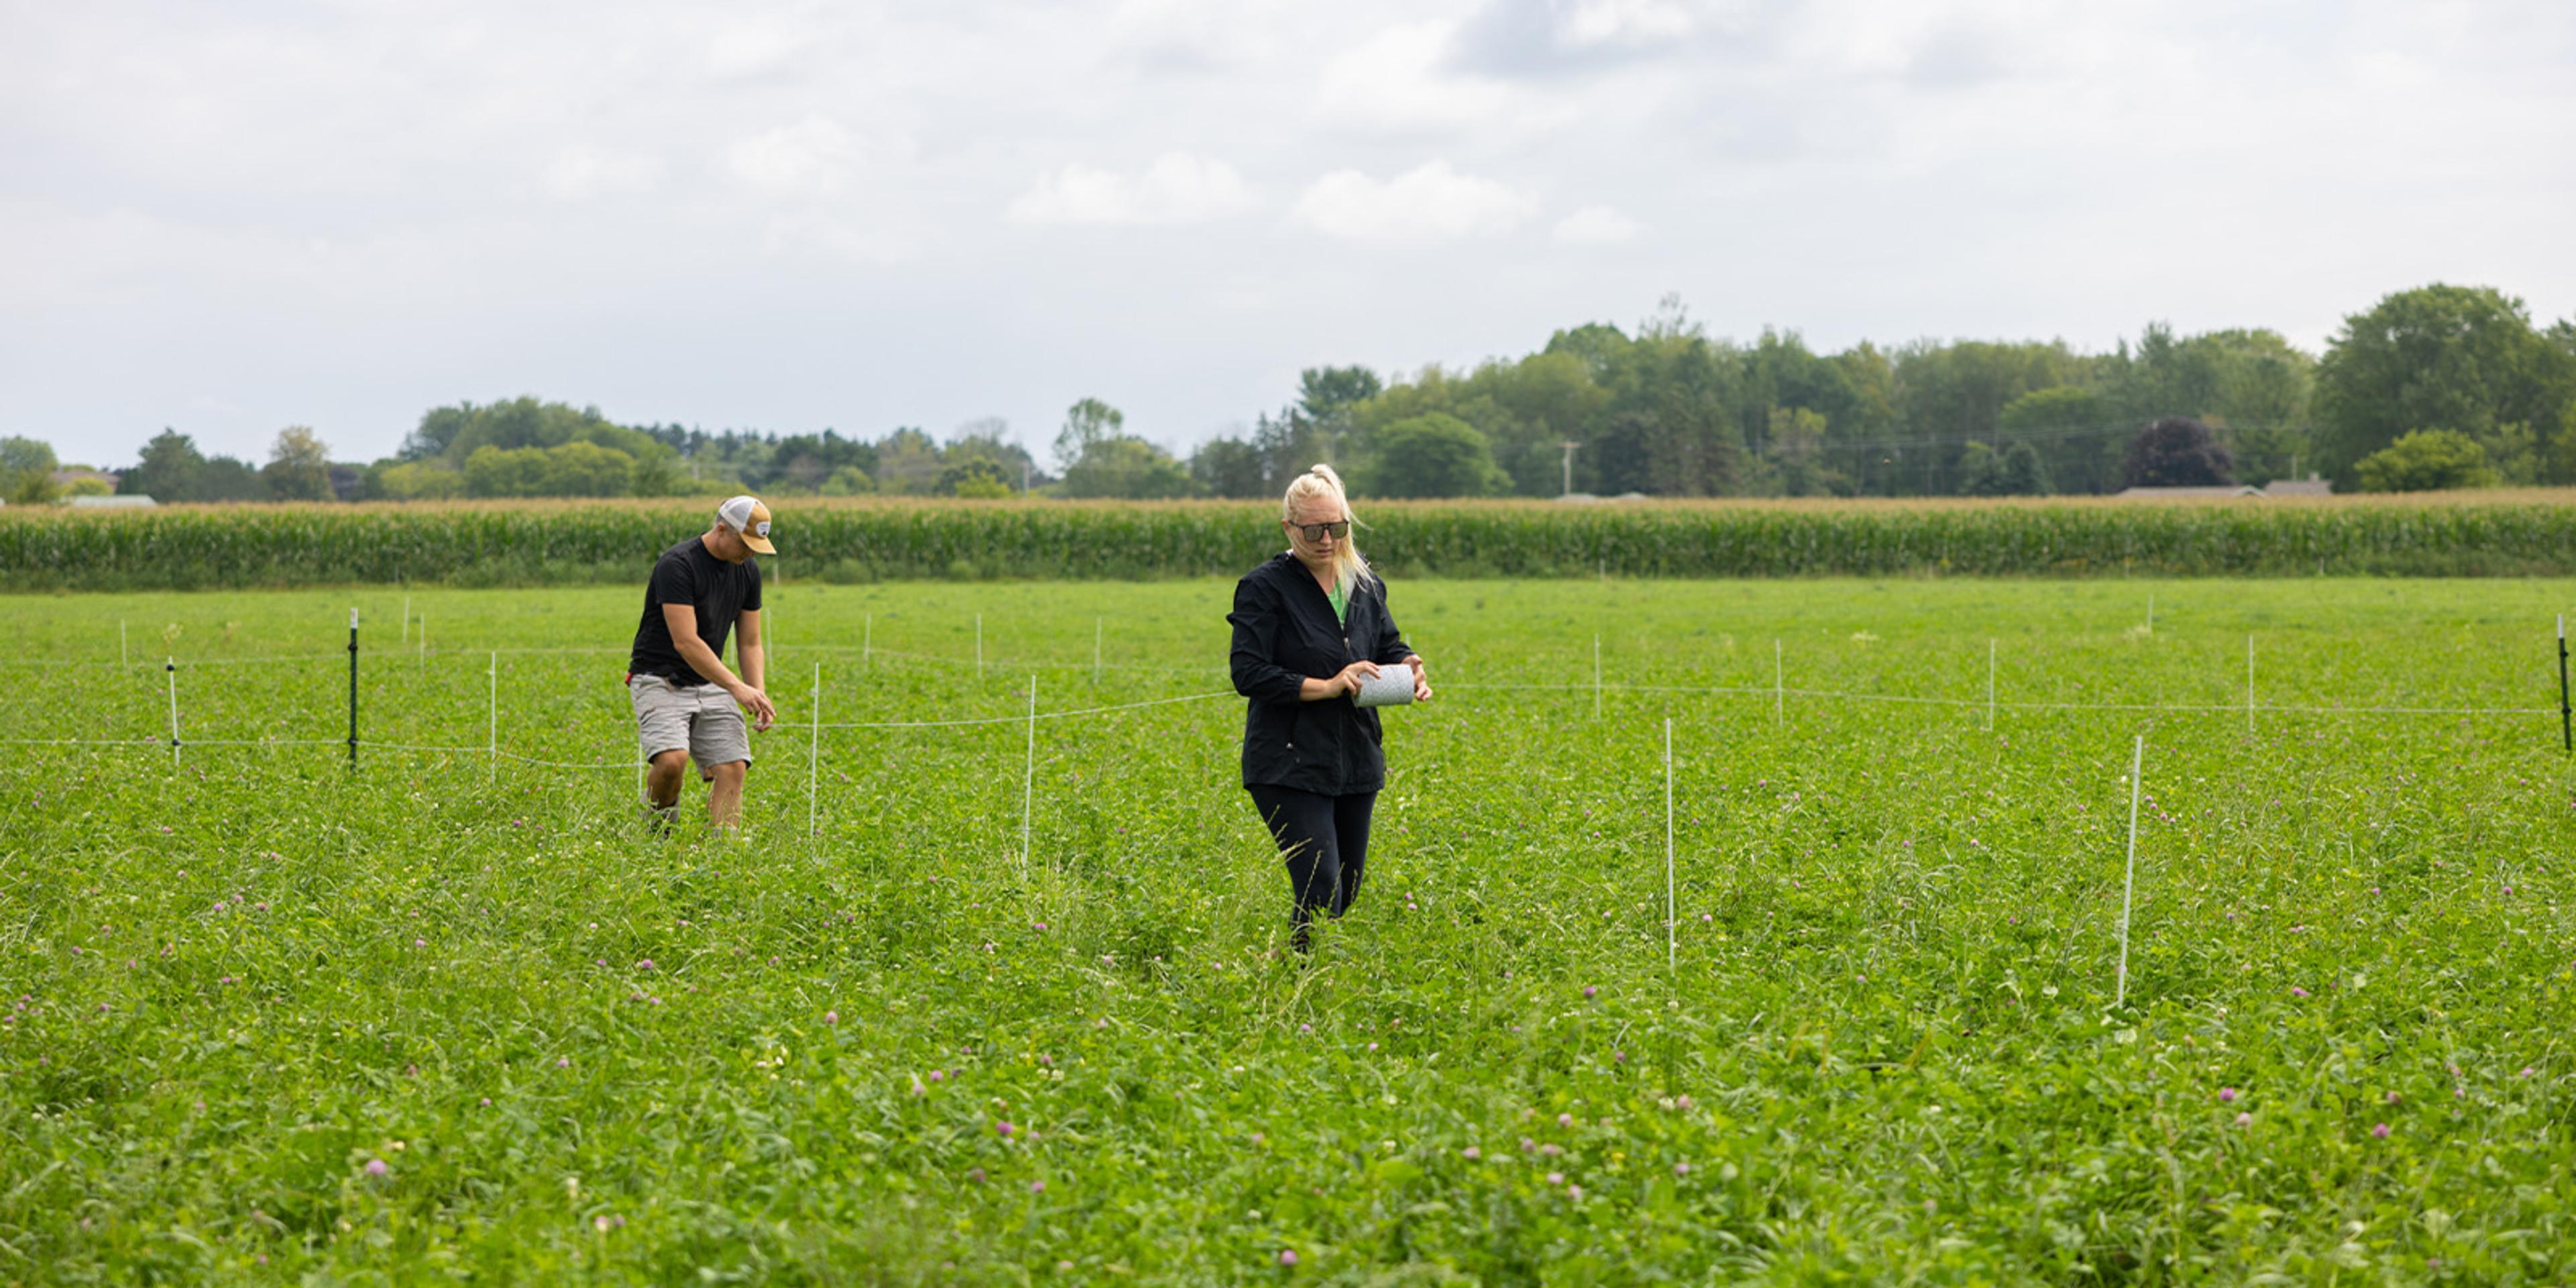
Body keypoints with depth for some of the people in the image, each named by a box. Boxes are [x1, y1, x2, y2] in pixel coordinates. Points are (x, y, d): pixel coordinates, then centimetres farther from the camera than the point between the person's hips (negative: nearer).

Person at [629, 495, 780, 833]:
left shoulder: (747, 571, 6)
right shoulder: (677, 565, -18)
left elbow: (750, 644, 12)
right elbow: (685, 642, -25)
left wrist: (758, 695, -5)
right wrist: (736, 687, -29)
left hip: (710, 684, 7)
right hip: (660, 681, -7)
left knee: (733, 767, -13)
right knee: (672, 760, -28)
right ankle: (656, 829, -1)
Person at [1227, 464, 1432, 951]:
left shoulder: (1366, 586, 11)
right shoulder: (1264, 588, -7)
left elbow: (1389, 646, 19)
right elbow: (1249, 674, -12)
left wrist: (1408, 668, -5)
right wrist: (1325, 687, -20)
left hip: (1356, 762, 7)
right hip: (1291, 766, -6)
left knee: (1348, 893, 11)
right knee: (1322, 895, -16)